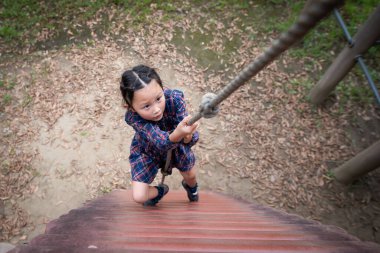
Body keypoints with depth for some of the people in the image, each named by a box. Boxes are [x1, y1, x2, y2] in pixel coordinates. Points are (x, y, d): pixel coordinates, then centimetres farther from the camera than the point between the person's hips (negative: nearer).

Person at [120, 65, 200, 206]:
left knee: (190, 176, 22)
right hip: (147, 152, -1)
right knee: (139, 197, -5)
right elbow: (160, 142, -49)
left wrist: (188, 136, -62)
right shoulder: (133, 117, -39)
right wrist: (178, 134, -71)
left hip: (176, 145, 2)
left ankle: (191, 186, 62)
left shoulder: (174, 98, -36)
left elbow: (190, 140, -37)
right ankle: (160, 191, 32)